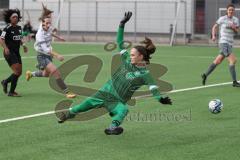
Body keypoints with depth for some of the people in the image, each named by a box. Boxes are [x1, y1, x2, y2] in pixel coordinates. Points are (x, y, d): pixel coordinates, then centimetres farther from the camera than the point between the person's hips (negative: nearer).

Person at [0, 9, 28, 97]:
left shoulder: (19, 28, 8)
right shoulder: (7, 28, -13)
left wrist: (23, 45, 5)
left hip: (16, 52, 8)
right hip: (9, 52, -7)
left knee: (19, 72, 9)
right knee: (17, 71, -14)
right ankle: (11, 92, -3)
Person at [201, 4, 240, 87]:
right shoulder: (222, 19, -4)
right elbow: (214, 27, 6)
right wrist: (213, 36, -9)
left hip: (230, 44, 7)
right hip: (223, 43, -7)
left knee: (217, 62, 14)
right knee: (233, 60, -18)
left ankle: (205, 75, 28)